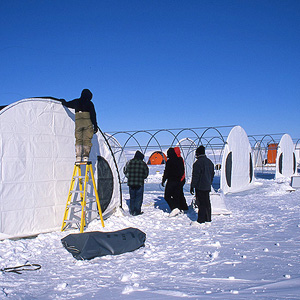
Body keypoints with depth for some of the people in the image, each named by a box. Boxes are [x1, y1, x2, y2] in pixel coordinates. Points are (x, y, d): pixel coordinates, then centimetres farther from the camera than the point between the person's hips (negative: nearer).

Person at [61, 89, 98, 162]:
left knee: (78, 140, 3)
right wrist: (95, 126, 5)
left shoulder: (76, 102, 14)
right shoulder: (89, 103, 7)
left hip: (78, 122, 2)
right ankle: (85, 157, -11)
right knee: (87, 140, -2)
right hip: (87, 122, -2)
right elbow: (93, 115, 3)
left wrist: (63, 101, 52)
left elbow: (67, 104, 29)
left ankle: (78, 157, -6)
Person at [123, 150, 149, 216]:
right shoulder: (143, 163, -4)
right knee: (139, 197, 4)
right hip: (139, 183, -3)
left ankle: (131, 211, 17)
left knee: (132, 197, 14)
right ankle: (137, 211, 2)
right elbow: (146, 173, 2)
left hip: (130, 183, 4)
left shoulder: (129, 162, 4)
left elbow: (125, 171, 11)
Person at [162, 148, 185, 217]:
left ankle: (174, 208, -15)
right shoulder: (180, 160, 8)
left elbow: (166, 172, -12)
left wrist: (163, 180, -5)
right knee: (176, 196, 13)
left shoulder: (169, 162, -13)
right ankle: (177, 208, 14)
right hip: (178, 181, 7)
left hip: (171, 181, -7)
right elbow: (182, 171, 17)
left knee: (167, 196, -2)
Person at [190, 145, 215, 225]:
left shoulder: (198, 163, -15)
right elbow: (212, 174, 19)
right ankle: (208, 219, 21)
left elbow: (195, 176, -16)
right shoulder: (210, 162, 12)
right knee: (207, 202, 14)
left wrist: (192, 187, -10)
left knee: (201, 203, -5)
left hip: (200, 187, -8)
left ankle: (201, 220, -4)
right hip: (207, 187, 8)